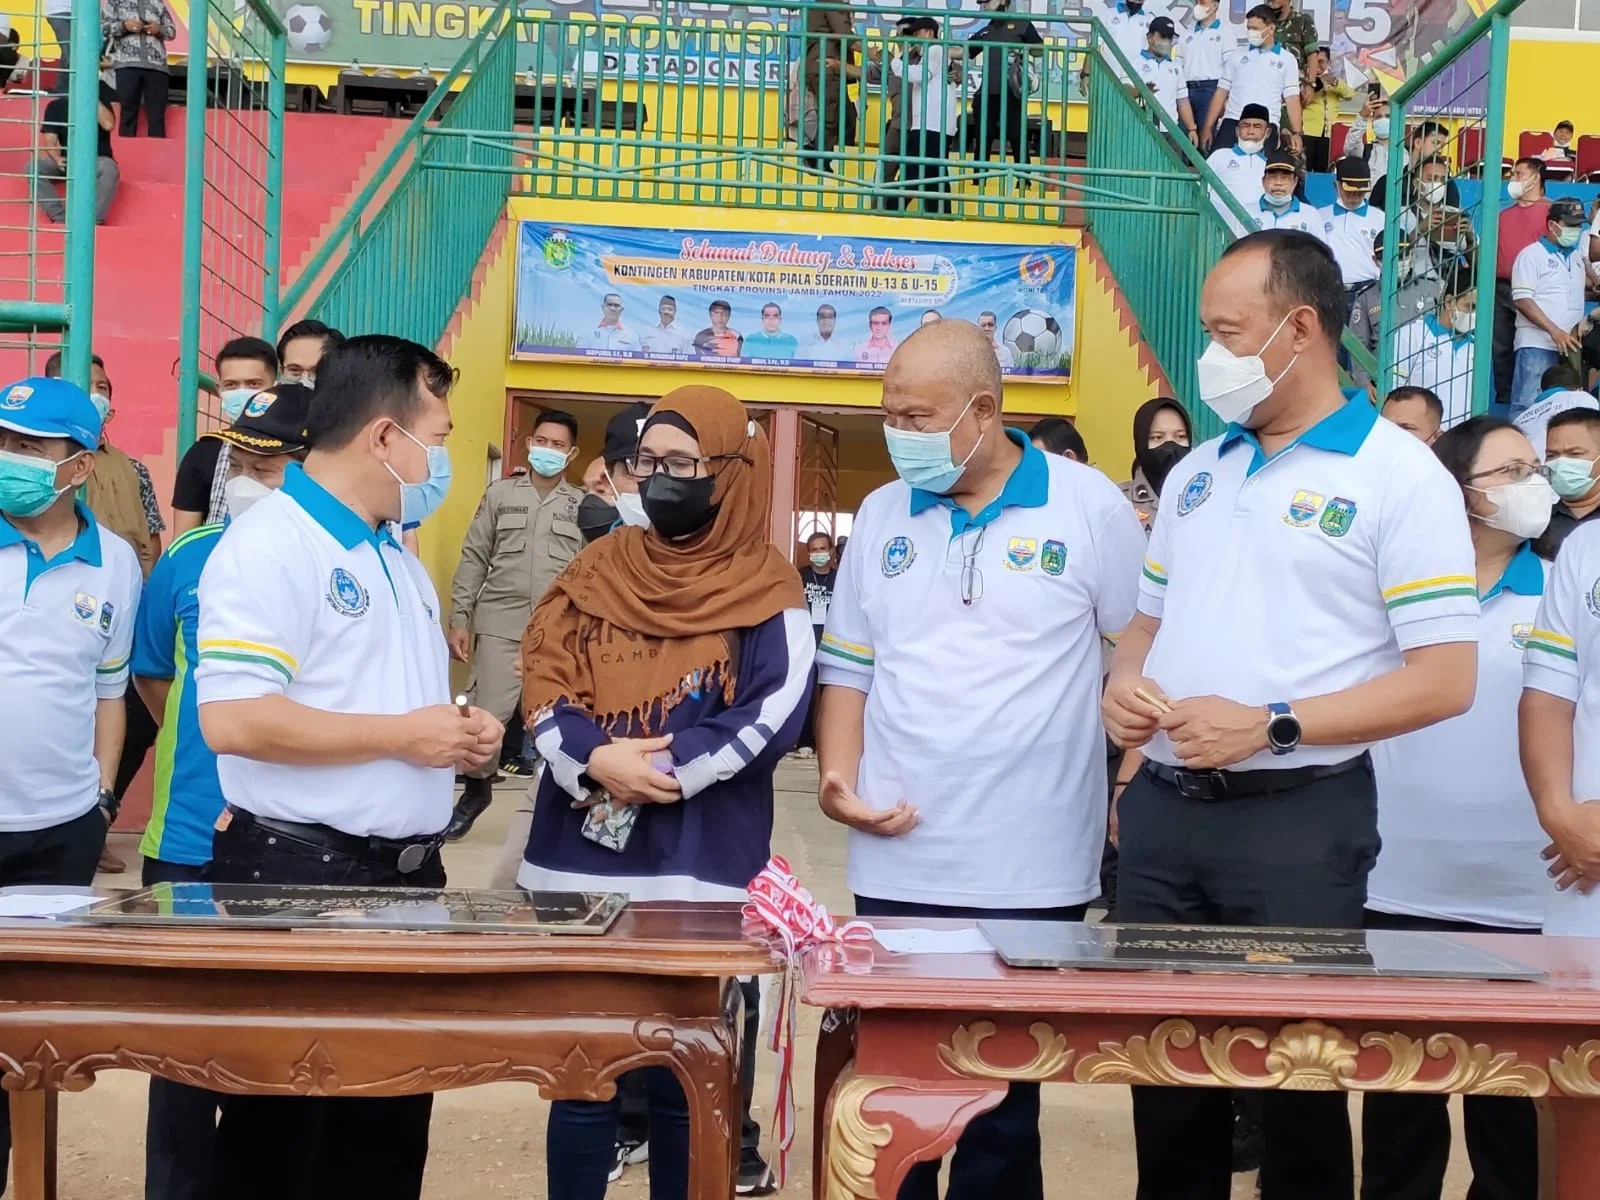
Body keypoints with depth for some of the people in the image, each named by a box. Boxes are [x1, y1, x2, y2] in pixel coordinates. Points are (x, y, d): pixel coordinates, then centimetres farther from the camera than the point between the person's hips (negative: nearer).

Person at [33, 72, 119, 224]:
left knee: (109, 169, -39)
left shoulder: (102, 100, 2)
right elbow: (50, 140, -3)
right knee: (34, 166, -26)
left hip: (97, 160, -2)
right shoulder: (56, 105, 5)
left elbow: (108, 125, -19)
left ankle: (94, 222, -38)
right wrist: (57, 159, -24)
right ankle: (60, 219, -30)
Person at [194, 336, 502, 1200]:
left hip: (406, 872, 9)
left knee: (389, 1123, 15)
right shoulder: (269, 545, -15)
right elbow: (232, 718, -26)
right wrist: (401, 735, -19)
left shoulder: (395, 555, 15)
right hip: (298, 876, -9)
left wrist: (458, 732, 4)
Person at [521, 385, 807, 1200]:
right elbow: (541, 684, 3)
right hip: (579, 859, 3)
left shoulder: (764, 587, 0)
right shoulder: (597, 569, 10)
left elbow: (774, 713, -10)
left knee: (685, 1081, 7)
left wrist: (667, 767, -18)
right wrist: (596, 758, -15)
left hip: (700, 868, -3)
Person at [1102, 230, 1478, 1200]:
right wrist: (1124, 684, 0)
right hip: (1164, 809, 6)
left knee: (1297, 1076, 6)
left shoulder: (1398, 476, -6)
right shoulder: (1197, 473, 15)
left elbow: (1444, 680, -12)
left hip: (1296, 819, -6)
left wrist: (1271, 727, -19)